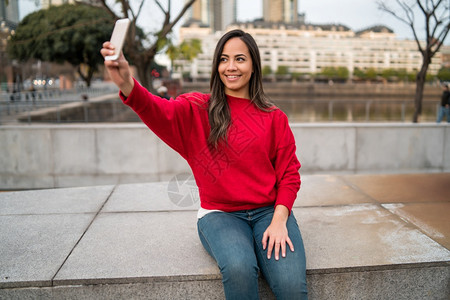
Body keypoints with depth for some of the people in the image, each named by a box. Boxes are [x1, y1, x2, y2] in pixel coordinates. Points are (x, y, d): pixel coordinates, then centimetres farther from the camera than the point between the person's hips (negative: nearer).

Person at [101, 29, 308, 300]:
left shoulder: (274, 118, 8)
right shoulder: (198, 109, 3)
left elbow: (289, 174, 7)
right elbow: (160, 112, -18)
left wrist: (279, 220, -9)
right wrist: (126, 84, -38)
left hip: (268, 211, 1)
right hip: (220, 213, -1)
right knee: (239, 269, -31)